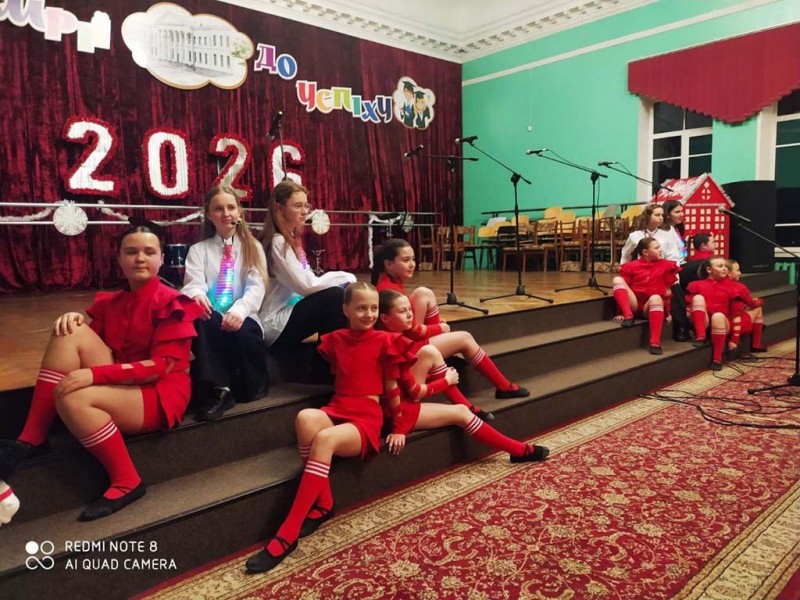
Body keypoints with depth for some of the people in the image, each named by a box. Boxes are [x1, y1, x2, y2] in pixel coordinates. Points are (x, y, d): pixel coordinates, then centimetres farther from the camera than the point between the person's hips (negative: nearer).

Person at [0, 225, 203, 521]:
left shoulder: (170, 303, -9)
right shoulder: (110, 302, 13)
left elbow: (162, 366, -18)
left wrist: (94, 374, -26)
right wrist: (74, 318, -15)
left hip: (160, 394, -6)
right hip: (119, 387, 7)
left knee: (72, 398, -29)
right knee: (71, 334, -12)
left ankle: (127, 481, -13)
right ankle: (29, 440, -12)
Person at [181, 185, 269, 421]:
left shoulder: (253, 248, 13)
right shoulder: (198, 250, 14)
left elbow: (257, 287, -3)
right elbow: (193, 283, -5)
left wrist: (240, 309, -26)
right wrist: (196, 294, -32)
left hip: (241, 320, 0)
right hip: (211, 323, 0)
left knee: (244, 331, -35)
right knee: (200, 318, -35)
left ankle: (251, 384, -7)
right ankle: (216, 389, -31)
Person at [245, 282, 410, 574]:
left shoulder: (385, 341, 2)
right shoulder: (335, 339, 14)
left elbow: (392, 390, 5)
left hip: (366, 420, -4)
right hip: (335, 411, 4)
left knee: (324, 439, -36)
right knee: (305, 417, -33)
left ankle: (286, 536, -32)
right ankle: (322, 504, -19)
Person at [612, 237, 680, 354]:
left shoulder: (665, 265, 9)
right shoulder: (631, 266, 6)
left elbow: (668, 291, 9)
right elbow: (622, 288, 7)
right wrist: (622, 312, 2)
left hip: (651, 306, -1)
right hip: (634, 304, 1)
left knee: (656, 297, -37)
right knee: (618, 279, -16)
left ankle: (655, 343, -44)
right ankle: (628, 316, -29)